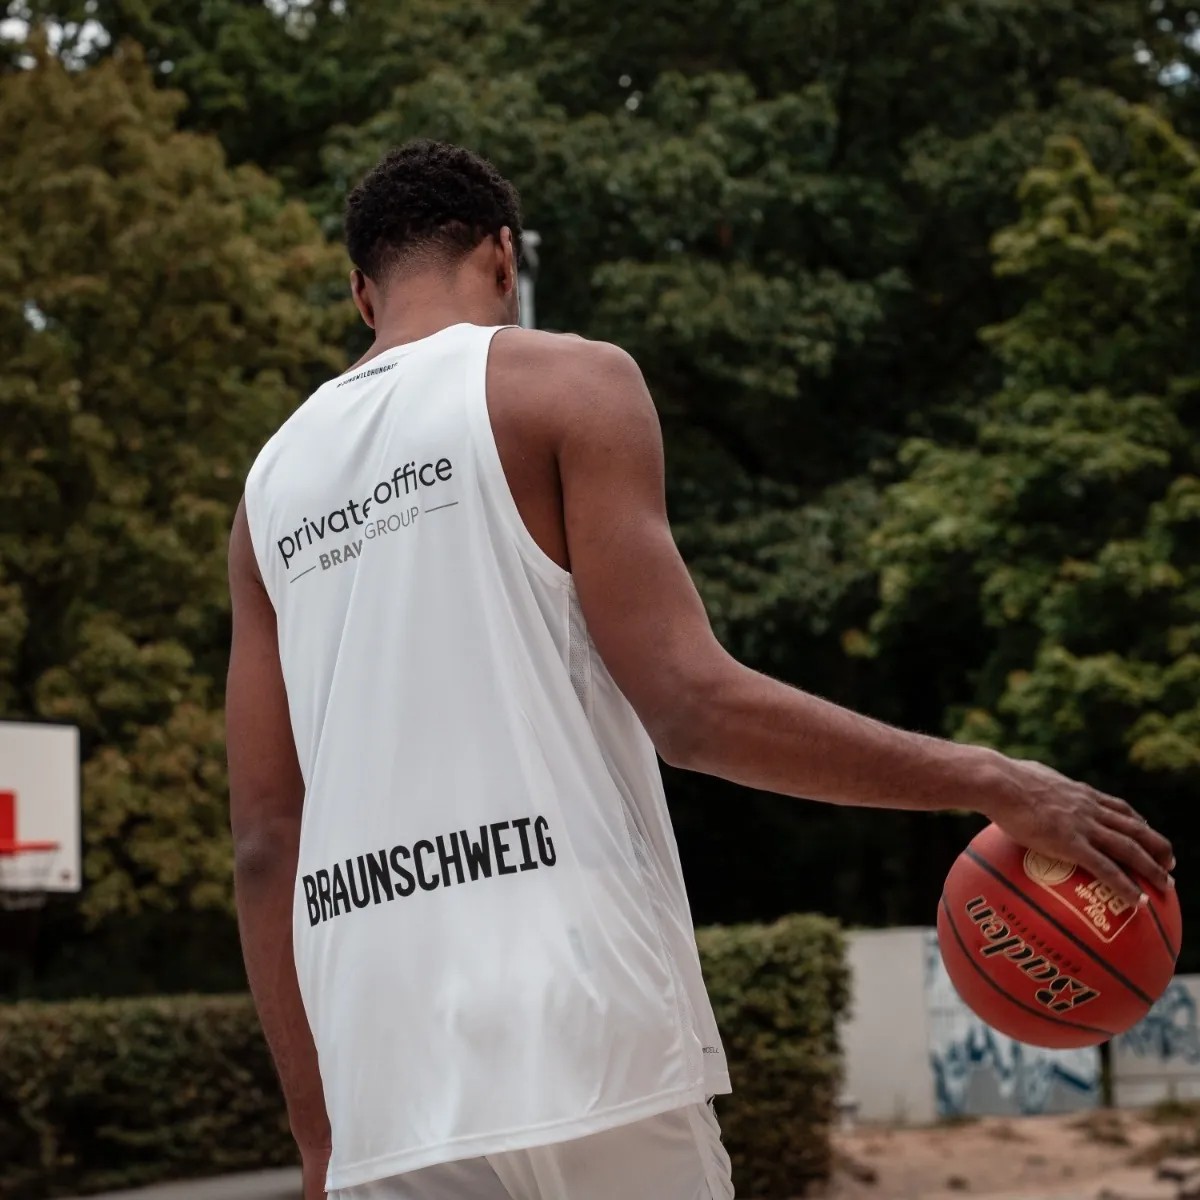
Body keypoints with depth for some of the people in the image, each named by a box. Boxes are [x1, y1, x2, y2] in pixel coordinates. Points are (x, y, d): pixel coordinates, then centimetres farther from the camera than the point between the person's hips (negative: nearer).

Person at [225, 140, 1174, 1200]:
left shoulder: (272, 484, 18)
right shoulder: (566, 381, 3)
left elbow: (267, 838, 15)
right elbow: (691, 705, -8)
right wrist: (990, 783, -1)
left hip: (381, 1086, 5)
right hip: (581, 1034, -5)